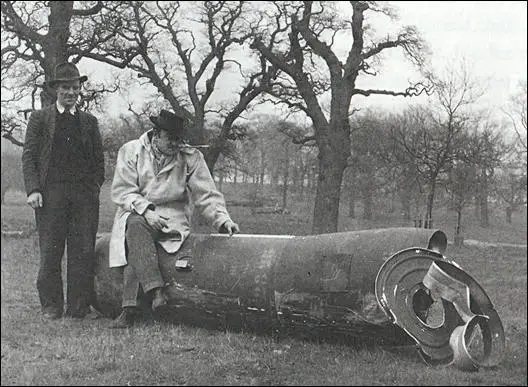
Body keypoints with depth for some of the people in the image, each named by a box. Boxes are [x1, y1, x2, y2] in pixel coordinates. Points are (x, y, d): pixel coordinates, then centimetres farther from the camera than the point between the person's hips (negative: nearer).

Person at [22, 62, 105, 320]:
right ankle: (51, 306, 9)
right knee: (50, 251, 0)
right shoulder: (40, 118, 10)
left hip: (84, 193, 2)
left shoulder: (89, 122, 17)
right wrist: (33, 189, -8)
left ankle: (79, 307, 6)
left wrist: (95, 188, 5)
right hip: (51, 192, -2)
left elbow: (98, 160, 18)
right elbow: (28, 156, 4)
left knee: (84, 251, -1)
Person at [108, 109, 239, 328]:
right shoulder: (131, 151, 3)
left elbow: (206, 195, 4)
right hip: (136, 213, 1)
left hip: (173, 217, -1)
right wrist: (146, 210, -19)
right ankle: (155, 290, -43)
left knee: (137, 247, -31)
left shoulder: (191, 157, 5)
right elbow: (122, 190, -3)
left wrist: (222, 220, -13)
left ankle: (130, 308, -33)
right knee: (137, 228, -36)